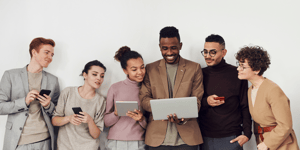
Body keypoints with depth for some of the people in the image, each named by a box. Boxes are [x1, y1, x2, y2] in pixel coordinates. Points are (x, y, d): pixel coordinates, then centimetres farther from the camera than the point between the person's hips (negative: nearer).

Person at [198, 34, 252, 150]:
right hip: (205, 138, 2)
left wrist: (247, 134, -5)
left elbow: (245, 107, 2)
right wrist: (206, 102, -12)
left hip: (231, 138, -2)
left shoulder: (237, 74, -1)